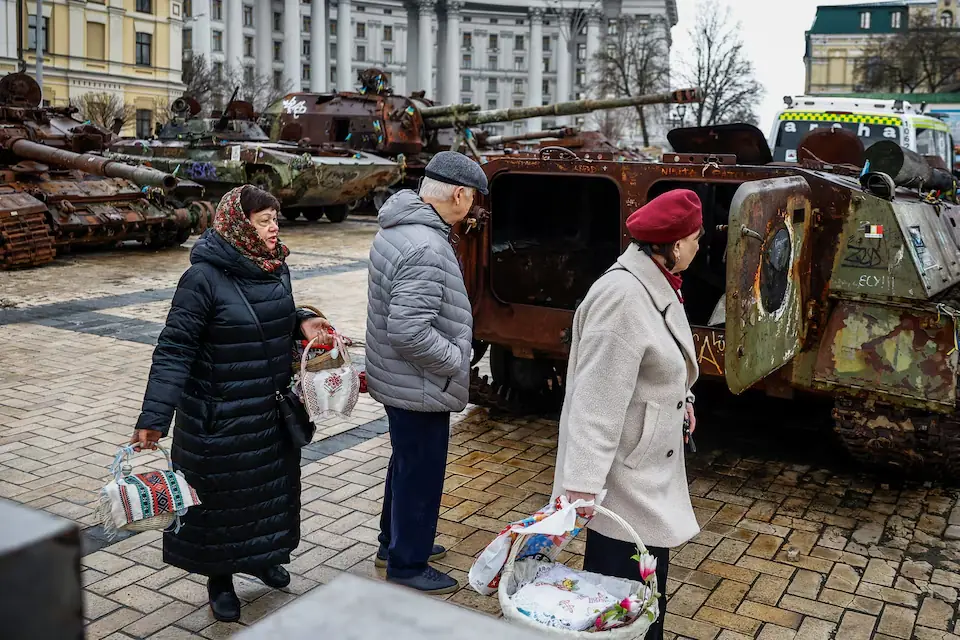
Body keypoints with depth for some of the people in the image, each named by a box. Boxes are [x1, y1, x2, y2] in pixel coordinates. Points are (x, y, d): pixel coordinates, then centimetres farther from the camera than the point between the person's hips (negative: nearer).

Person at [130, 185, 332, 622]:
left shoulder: (277, 268, 1)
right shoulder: (204, 278, -20)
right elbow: (175, 348, -22)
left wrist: (302, 321, -5)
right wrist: (154, 418, -27)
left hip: (273, 413, 7)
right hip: (219, 418, -6)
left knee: (271, 486, 20)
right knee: (220, 495, 10)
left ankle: (260, 555, 44)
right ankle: (220, 578, 31)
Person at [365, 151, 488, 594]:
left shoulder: (397, 228, 5)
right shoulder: (426, 248, -27)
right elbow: (410, 331, -32)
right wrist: (456, 361, -17)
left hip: (396, 377, 10)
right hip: (420, 387, -10)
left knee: (406, 464, 25)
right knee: (420, 474, 6)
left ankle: (395, 544, 43)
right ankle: (407, 567, 23)